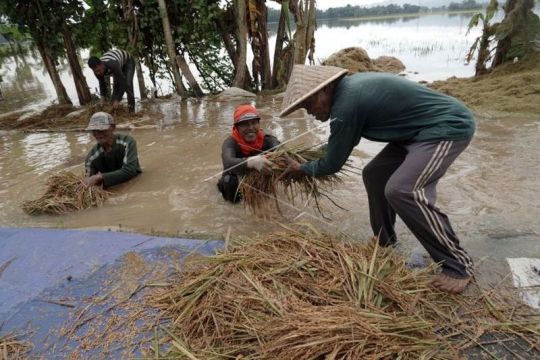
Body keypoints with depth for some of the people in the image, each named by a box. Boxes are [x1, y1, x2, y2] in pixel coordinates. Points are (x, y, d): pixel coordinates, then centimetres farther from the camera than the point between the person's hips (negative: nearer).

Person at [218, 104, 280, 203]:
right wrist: (252, 162, -69)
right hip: (237, 183, -5)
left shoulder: (266, 139, -20)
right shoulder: (230, 142, -27)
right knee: (229, 180, -33)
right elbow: (228, 163, -49)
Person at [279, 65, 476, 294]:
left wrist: (302, 170, 4)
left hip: (449, 126, -10)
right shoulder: (349, 88, 5)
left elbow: (333, 164, -12)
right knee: (374, 174, 9)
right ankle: (383, 241, 23)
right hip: (423, 129, 10)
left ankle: (458, 265, -6)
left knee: (403, 191, -23)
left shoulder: (347, 104, -23)